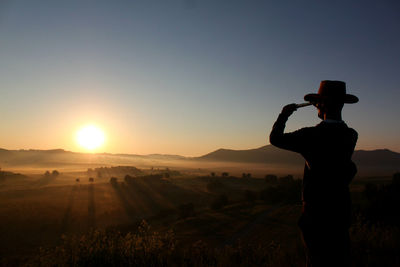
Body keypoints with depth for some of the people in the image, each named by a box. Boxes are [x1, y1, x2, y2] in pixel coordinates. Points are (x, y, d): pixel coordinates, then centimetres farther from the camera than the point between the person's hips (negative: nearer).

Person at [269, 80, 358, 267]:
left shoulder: (312, 135, -20)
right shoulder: (351, 136, -2)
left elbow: (275, 138, -10)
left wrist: (284, 115, 4)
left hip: (316, 211, -5)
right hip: (341, 209, 6)